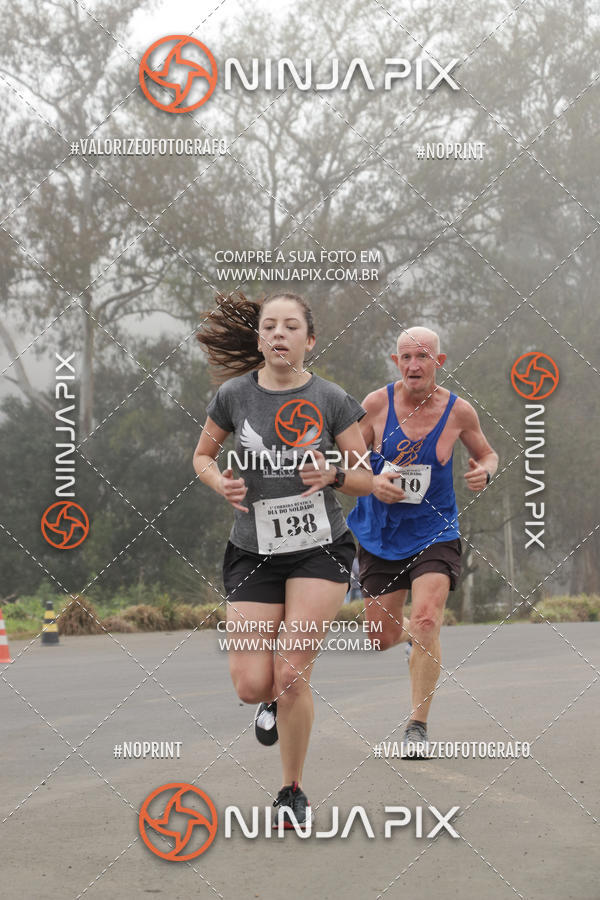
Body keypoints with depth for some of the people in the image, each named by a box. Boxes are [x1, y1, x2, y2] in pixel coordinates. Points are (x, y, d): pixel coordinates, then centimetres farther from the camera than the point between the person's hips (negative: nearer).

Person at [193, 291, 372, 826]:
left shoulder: (332, 401, -5)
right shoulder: (234, 395, -2)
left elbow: (365, 480, 1)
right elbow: (203, 456, 13)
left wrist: (332, 474, -20)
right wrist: (222, 484, -8)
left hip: (321, 549, -2)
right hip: (253, 554, 2)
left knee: (291, 675, -9)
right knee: (251, 686, -5)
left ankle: (293, 793, 12)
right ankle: (278, 701, 35)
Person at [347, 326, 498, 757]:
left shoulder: (458, 411, -7)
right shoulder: (376, 404, -8)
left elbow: (487, 454, 11)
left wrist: (485, 471, -12)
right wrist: (372, 482, -19)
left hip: (434, 532, -2)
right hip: (380, 534, 2)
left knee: (426, 622, -21)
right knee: (384, 638, 8)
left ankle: (418, 726, -9)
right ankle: (418, 638, 47)